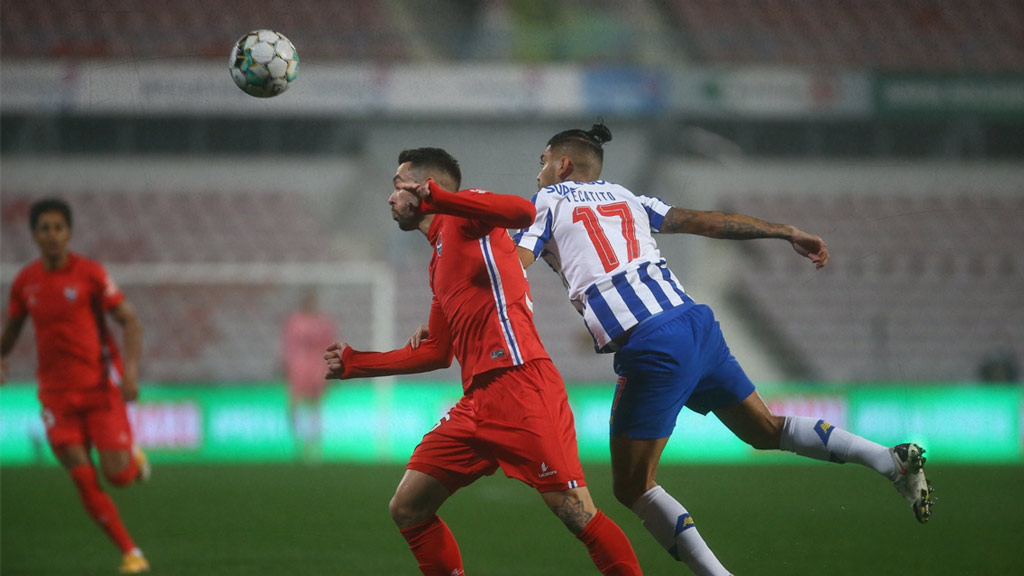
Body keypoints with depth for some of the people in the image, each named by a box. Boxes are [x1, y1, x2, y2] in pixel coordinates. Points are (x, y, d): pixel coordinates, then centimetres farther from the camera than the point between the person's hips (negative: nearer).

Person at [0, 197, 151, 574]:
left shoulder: (89, 273, -7)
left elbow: (130, 321, -7)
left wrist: (131, 370, -21)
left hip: (101, 387, -3)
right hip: (57, 393, 3)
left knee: (116, 474, -11)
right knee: (84, 482, -6)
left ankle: (133, 458, 26)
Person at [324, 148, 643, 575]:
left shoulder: (464, 217, 3)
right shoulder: (439, 263, 27)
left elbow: (522, 212, -20)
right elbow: (437, 352, 32)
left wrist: (433, 197, -24)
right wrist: (354, 364, 37)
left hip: (519, 385, -9)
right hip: (477, 401, 9)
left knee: (576, 514, -16)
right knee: (407, 509, 7)